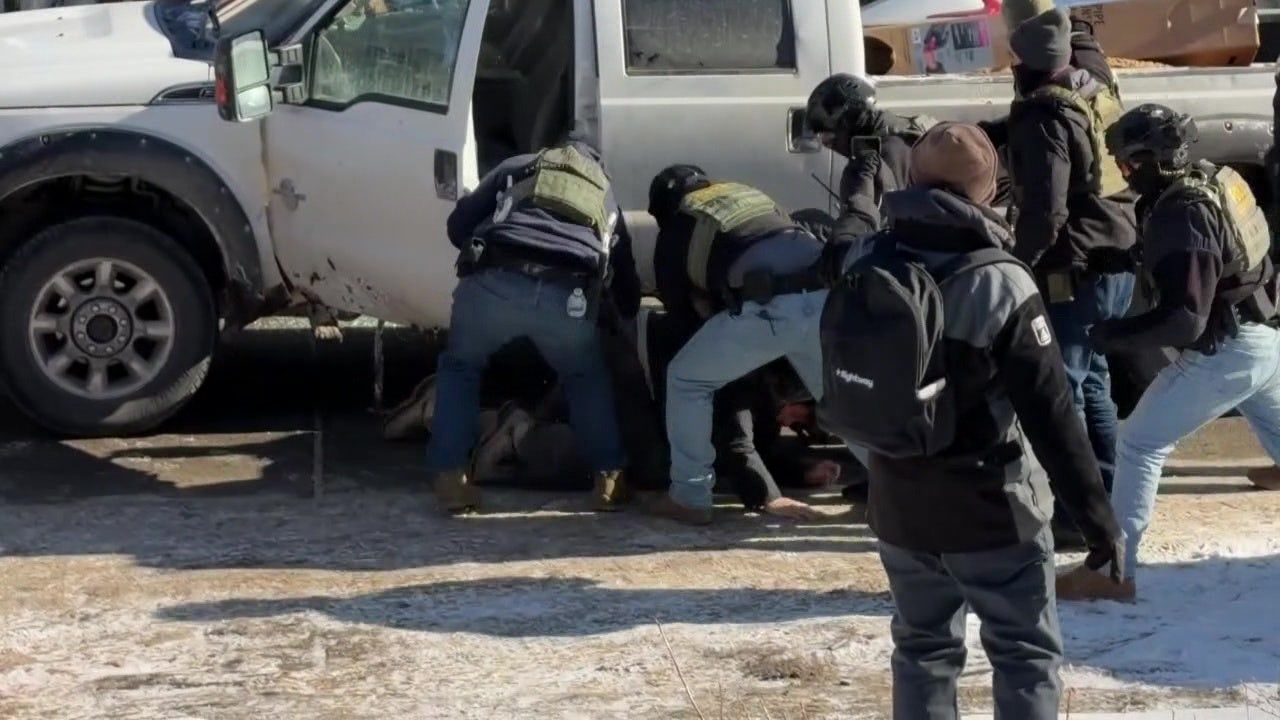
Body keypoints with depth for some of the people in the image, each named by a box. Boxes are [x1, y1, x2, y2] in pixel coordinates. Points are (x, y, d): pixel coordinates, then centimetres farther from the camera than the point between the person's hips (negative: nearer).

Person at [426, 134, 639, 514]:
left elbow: (459, 223, 24)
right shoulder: (605, 193, 38)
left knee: (459, 367, 26)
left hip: (496, 281, -1)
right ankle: (609, 477, 22)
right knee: (587, 376, 32)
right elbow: (626, 287, 37)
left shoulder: (519, 167, 32)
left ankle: (451, 479, 13)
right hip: (569, 295, 1)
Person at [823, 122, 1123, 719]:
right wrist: (1096, 514, -11)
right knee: (1027, 653, 7)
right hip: (990, 506, -5)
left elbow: (839, 379, 11)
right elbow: (1050, 413, -17)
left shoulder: (863, 265, -4)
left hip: (898, 502, 5)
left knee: (923, 647, 17)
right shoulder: (1000, 285, -20)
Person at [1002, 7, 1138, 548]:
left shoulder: (1043, 116, -16)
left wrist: (1017, 263, -10)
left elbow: (1045, 210, -22)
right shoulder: (1096, 96, 11)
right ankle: (1106, 496, 26)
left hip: (1075, 270, -9)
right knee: (1092, 378, 20)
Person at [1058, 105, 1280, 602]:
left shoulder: (1182, 213, -23)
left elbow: (1185, 318, -27)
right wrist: (1126, 260, 10)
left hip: (1224, 352, -9)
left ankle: (1113, 571, -5)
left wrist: (1113, 334, -19)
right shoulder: (1210, 181, 3)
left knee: (1139, 445, -4)